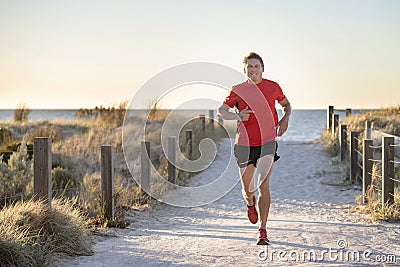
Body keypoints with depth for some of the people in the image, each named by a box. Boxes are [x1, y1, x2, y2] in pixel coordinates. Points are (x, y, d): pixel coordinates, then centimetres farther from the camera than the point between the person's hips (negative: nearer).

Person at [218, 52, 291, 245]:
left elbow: (286, 104, 21)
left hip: (267, 143, -1)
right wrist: (238, 116, -14)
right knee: (247, 189, 10)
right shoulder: (238, 90, 0)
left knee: (263, 186, -13)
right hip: (244, 145, 1)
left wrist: (285, 119, 0)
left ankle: (263, 231, -9)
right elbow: (221, 111, 6)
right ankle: (250, 204, 49)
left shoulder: (273, 87, 3)